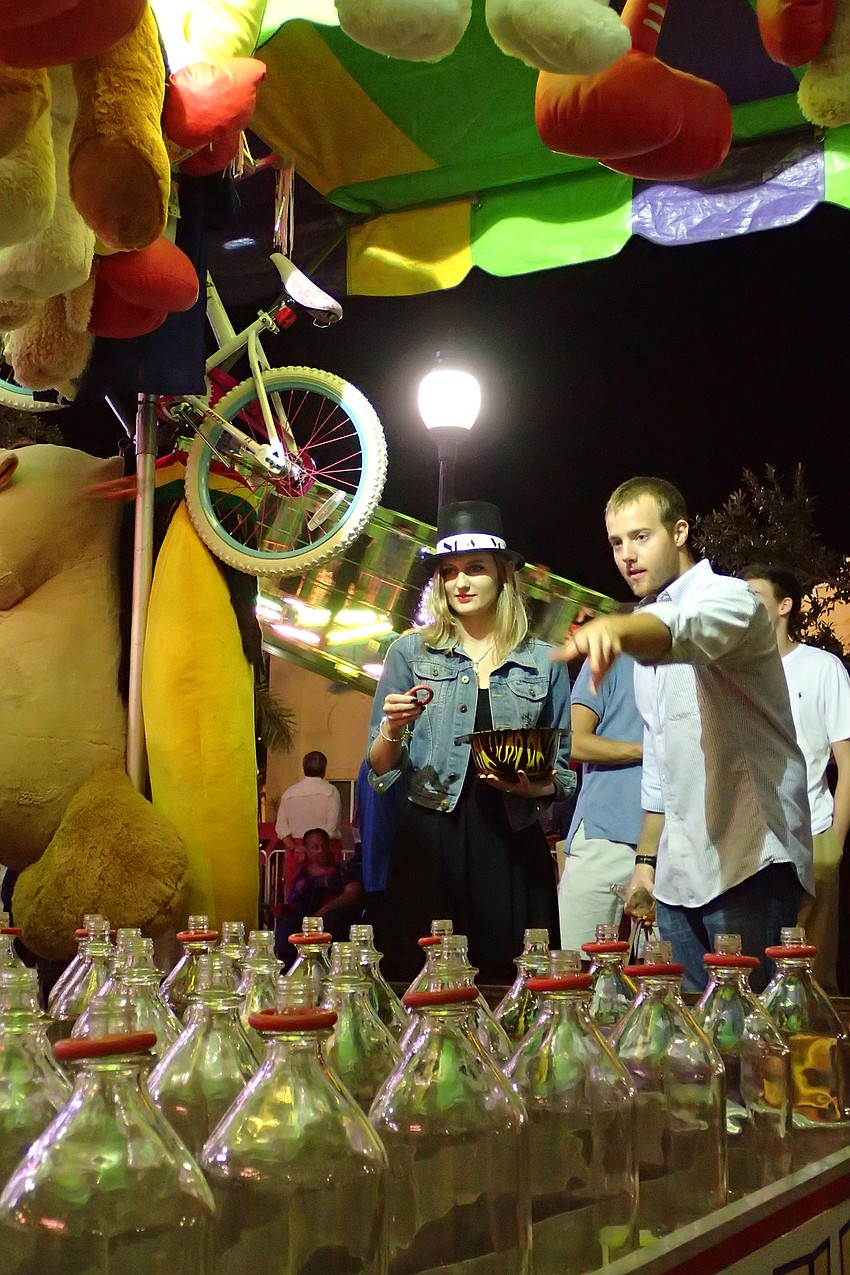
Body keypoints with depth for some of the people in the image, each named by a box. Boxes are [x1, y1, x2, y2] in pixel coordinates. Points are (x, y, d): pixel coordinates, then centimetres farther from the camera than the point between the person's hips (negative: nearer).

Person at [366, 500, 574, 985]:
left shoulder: (543, 662, 9)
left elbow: (565, 772, 14)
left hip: (514, 851, 1)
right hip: (430, 847, -1)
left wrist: (536, 786, -7)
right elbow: (380, 771, 7)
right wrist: (393, 729, -12)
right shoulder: (411, 652, 8)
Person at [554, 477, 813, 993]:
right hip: (679, 871, 8)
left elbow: (686, 627, -34)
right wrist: (647, 856, 20)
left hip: (749, 863, -8)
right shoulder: (645, 631, 20)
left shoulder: (726, 598, -7)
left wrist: (616, 627, -54)